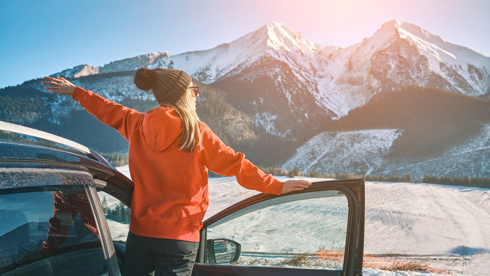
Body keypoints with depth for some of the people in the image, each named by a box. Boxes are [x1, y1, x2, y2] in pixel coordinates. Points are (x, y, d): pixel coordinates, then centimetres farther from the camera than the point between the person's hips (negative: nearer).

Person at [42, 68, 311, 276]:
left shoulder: (137, 124, 3)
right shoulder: (196, 132, -10)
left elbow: (109, 111, 21)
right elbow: (236, 164, -6)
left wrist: (74, 91, 39)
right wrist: (277, 186, 3)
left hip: (140, 233, 4)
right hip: (178, 237, -4)